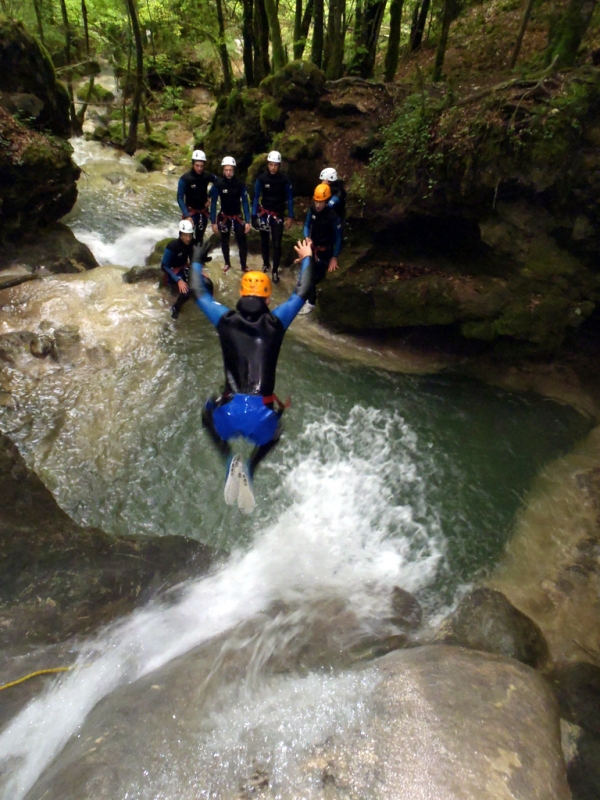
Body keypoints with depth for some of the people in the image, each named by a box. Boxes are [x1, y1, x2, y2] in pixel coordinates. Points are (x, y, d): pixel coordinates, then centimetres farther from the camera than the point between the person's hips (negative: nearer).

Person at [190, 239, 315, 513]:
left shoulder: (226, 320, 6)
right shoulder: (276, 322, 5)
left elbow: (199, 292, 23)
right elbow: (301, 292, 20)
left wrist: (197, 261, 42)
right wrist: (306, 259, 37)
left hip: (230, 411, 0)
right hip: (263, 413, 1)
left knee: (208, 414, 36)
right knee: (273, 434, 38)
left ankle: (230, 461, 11)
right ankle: (250, 470, 10)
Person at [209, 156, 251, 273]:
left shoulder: (239, 184, -13)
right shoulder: (218, 184, -15)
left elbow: (245, 202, -8)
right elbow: (213, 203, -11)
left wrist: (247, 221, -12)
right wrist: (213, 222, -13)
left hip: (238, 217, 0)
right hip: (224, 217, 0)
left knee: (242, 242, -7)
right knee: (225, 241, 12)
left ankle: (244, 266, 8)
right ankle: (227, 263, 31)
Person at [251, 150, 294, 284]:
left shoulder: (284, 179, -11)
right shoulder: (261, 178, -10)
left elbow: (289, 198, -3)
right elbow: (256, 197, -6)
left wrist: (290, 217, -5)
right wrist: (254, 216, -10)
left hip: (278, 215, -1)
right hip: (264, 213, 1)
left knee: (277, 244, -5)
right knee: (264, 241, 13)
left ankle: (275, 271, 5)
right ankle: (265, 264, 34)